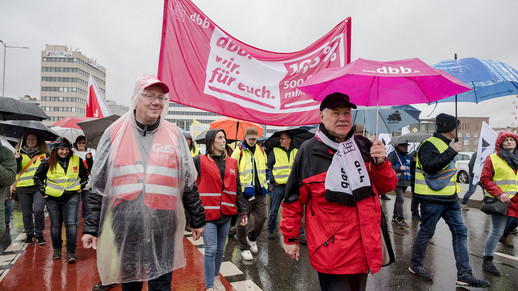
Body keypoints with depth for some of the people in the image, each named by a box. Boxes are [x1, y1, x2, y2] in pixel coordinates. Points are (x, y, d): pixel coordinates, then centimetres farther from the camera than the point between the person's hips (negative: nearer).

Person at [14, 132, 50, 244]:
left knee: (38, 211, -13)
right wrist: (17, 160, -15)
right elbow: (16, 170, 2)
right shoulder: (19, 152, 10)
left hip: (39, 186, -2)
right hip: (23, 187, 2)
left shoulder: (44, 153, 8)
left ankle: (39, 235, 1)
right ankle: (29, 234, 23)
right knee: (26, 213, 9)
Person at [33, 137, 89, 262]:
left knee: (71, 224, -7)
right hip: (53, 198, 1)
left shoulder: (76, 160, -1)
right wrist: (43, 191, 4)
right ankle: (57, 250, 28)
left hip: (71, 197, -1)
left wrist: (81, 186, 6)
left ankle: (71, 252, -2)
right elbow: (37, 177, 11)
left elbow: (85, 174, 15)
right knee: (55, 225, 11)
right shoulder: (48, 162, -3)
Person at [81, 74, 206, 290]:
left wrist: (197, 220, 9)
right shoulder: (114, 133, 1)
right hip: (124, 229, 1)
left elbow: (189, 185, 6)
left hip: (164, 231, 0)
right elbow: (98, 187, 4)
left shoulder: (174, 135, 2)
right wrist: (91, 227, 2)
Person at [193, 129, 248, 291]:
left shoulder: (232, 162, 10)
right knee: (211, 250, -3)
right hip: (207, 213, -5)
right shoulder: (200, 161, -5)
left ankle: (215, 277, 37)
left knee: (220, 248, 16)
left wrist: (242, 211, 9)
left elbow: (237, 189, 12)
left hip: (226, 214, 5)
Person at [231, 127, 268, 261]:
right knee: (242, 220, 4)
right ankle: (244, 248, 21)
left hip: (259, 191, 5)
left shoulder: (261, 151, 12)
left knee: (261, 217, 7)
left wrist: (265, 185, 17)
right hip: (244, 192, -4)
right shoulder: (238, 152, -4)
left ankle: (252, 238, 34)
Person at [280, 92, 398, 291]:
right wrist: (291, 238, 1)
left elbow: (388, 187, 9)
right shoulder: (309, 151, -10)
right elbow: (294, 199, -4)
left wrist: (381, 163, -11)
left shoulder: (364, 147, 3)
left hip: (365, 247, 5)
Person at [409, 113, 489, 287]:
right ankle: (415, 265, 21)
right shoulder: (430, 144, -14)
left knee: (460, 232, 6)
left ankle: (464, 274, 13)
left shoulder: (446, 144, 16)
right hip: (432, 199, -9)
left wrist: (455, 190, 23)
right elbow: (429, 166, -29)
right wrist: (450, 152, -27)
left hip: (450, 199, 9)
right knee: (426, 232, 3)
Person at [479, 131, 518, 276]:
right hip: (501, 201, -5)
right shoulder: (493, 159, -2)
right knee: (497, 232, -2)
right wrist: (499, 193, -17)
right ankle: (487, 260, 11)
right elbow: (485, 179, -6)